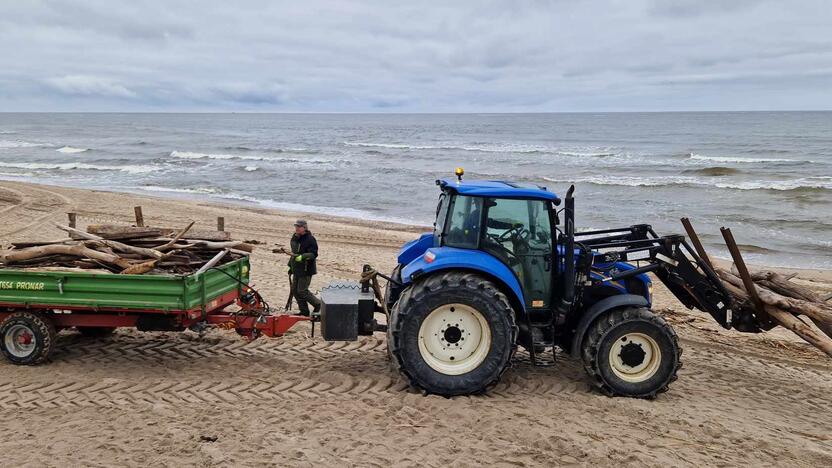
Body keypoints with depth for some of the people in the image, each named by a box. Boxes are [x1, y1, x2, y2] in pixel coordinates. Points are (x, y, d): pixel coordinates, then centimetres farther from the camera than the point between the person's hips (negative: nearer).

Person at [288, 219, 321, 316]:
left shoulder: (310, 239, -17)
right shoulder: (295, 237, 11)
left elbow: (314, 254, -22)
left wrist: (302, 256, -36)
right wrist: (291, 265, 25)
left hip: (306, 270, -9)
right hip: (297, 269, 9)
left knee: (302, 291, -8)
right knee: (295, 290, 11)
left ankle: (318, 304, 11)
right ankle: (304, 311, 21)